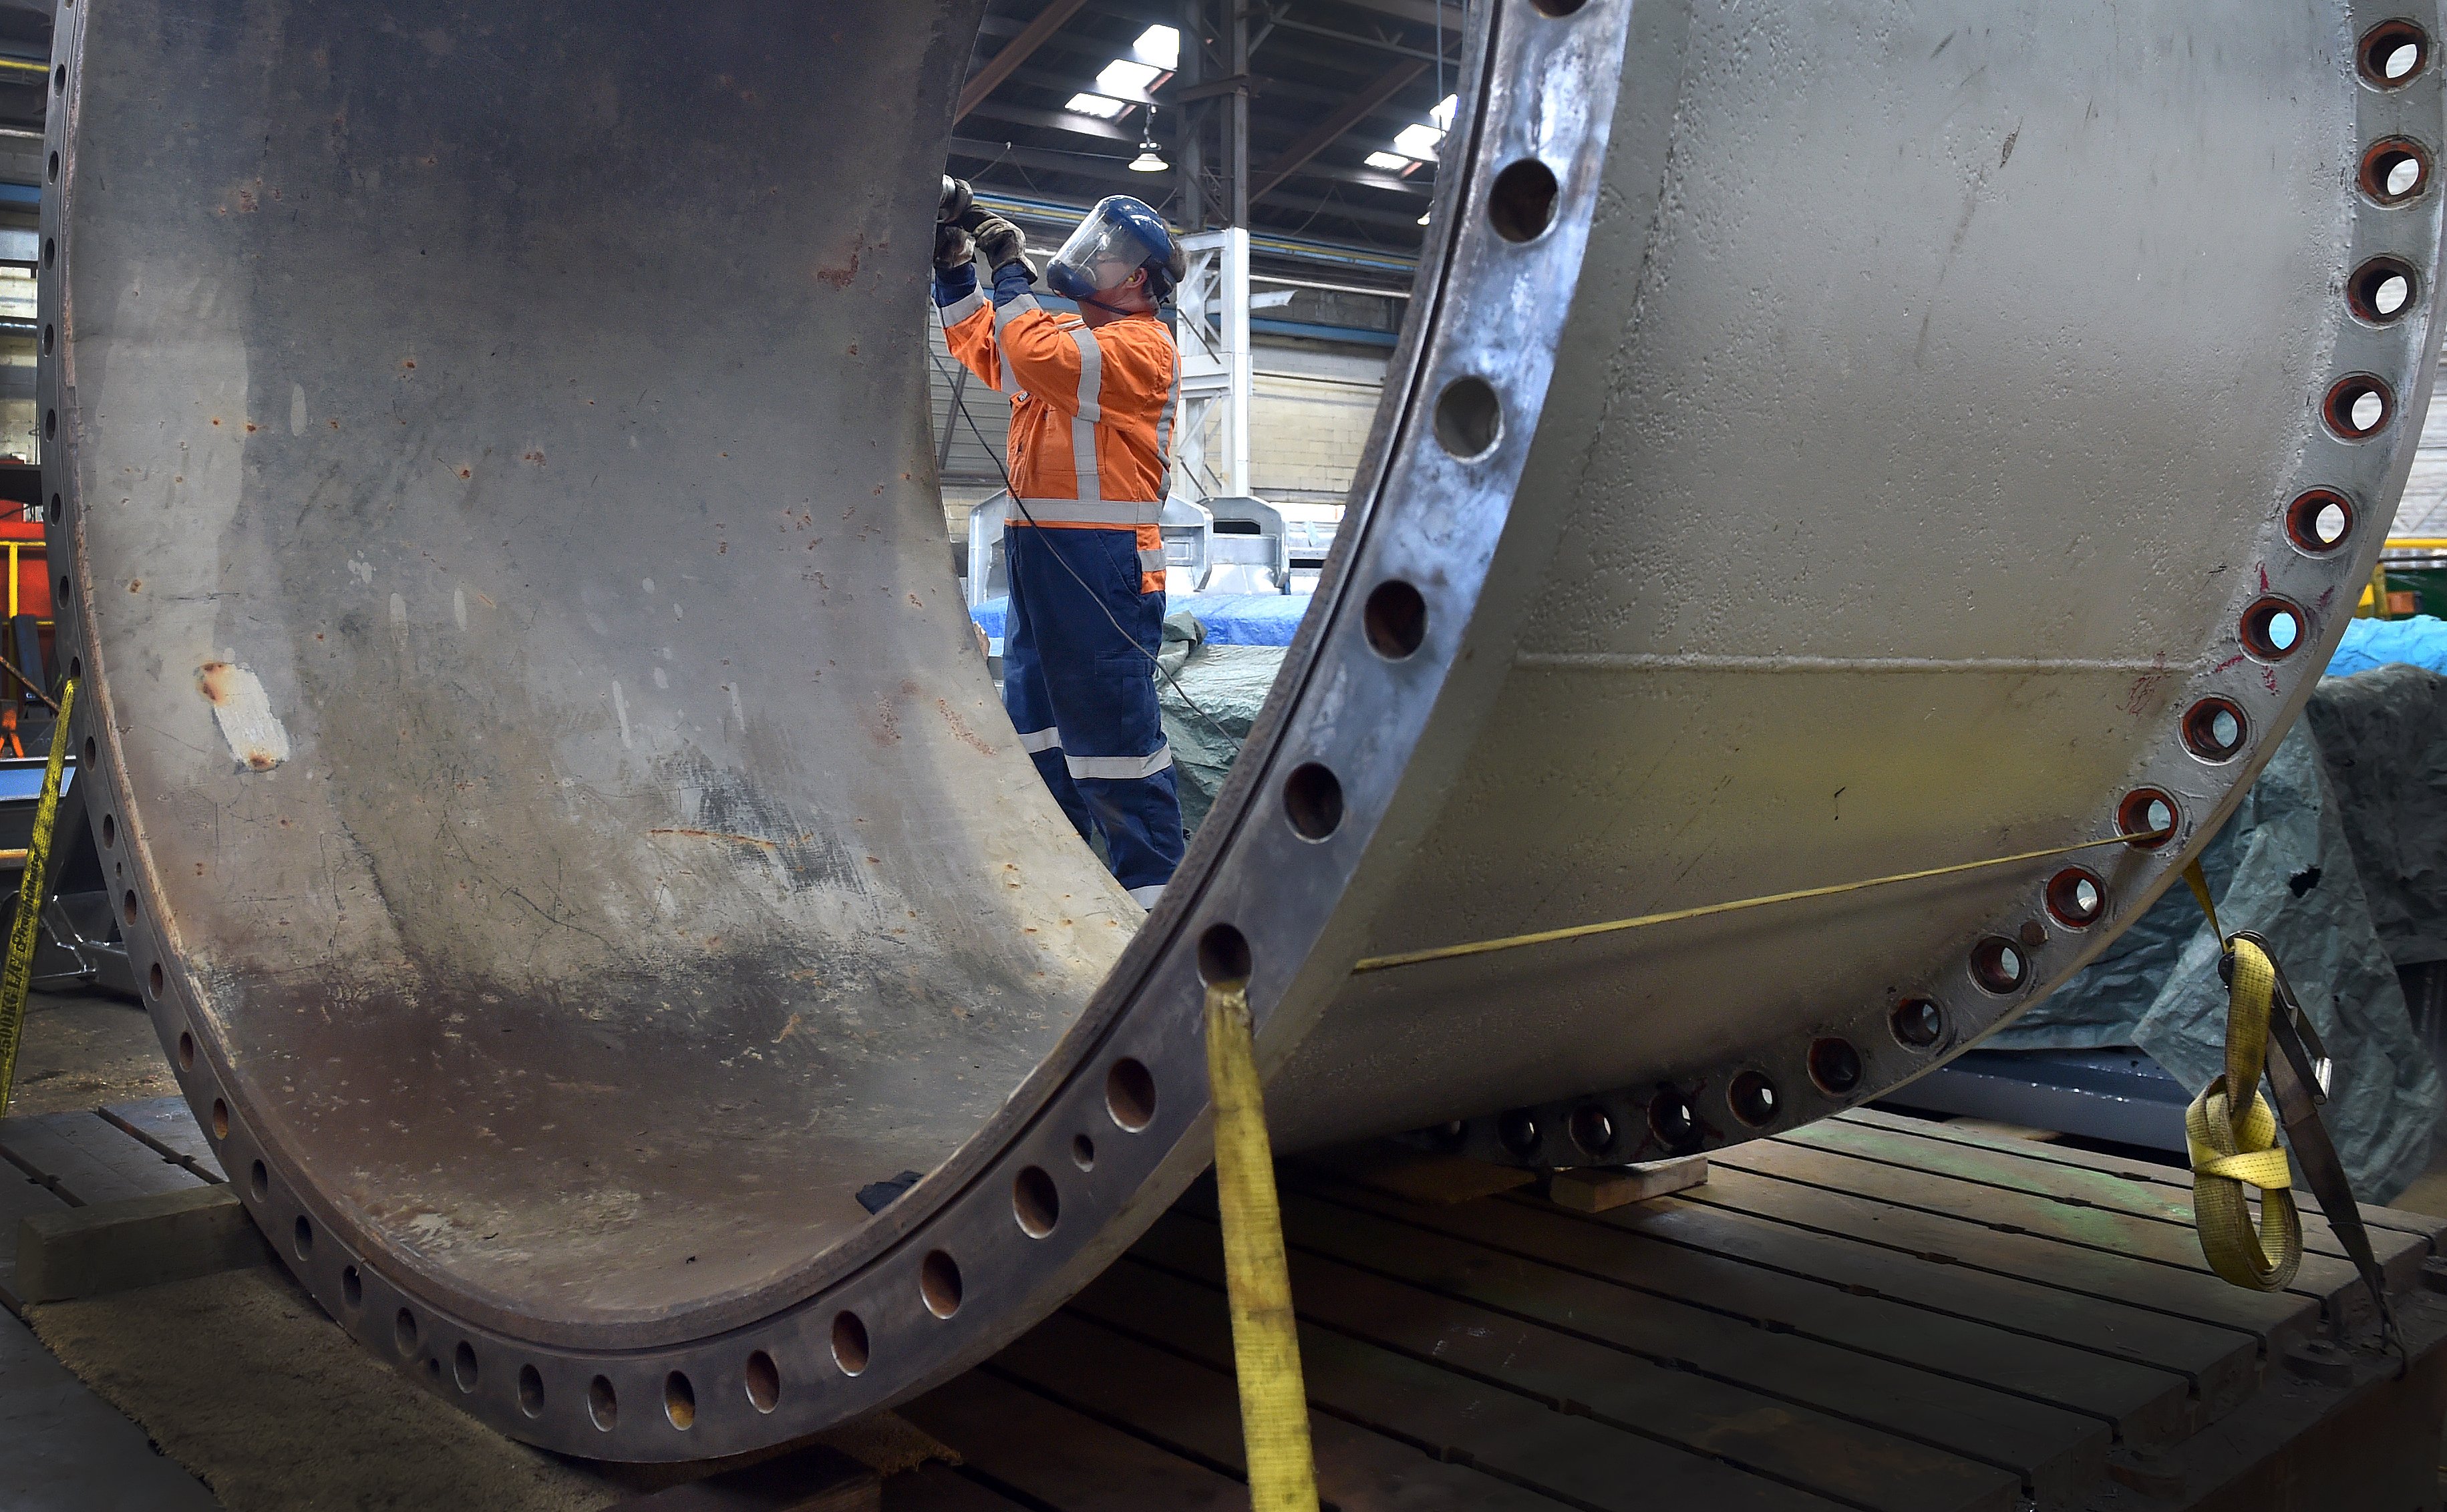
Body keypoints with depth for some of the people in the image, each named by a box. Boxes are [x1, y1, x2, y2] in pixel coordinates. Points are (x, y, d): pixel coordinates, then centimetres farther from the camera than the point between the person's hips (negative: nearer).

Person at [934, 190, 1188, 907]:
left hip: (1100, 563, -10)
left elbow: (1036, 357, -22)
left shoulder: (1141, 346, -10)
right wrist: (954, 267, 14)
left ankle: (1151, 894, -5)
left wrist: (1010, 271, -9)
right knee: (1038, 724, 16)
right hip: (1038, 556, 10)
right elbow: (985, 348, 26)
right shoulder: (1073, 333, 19)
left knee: (1111, 732, -10)